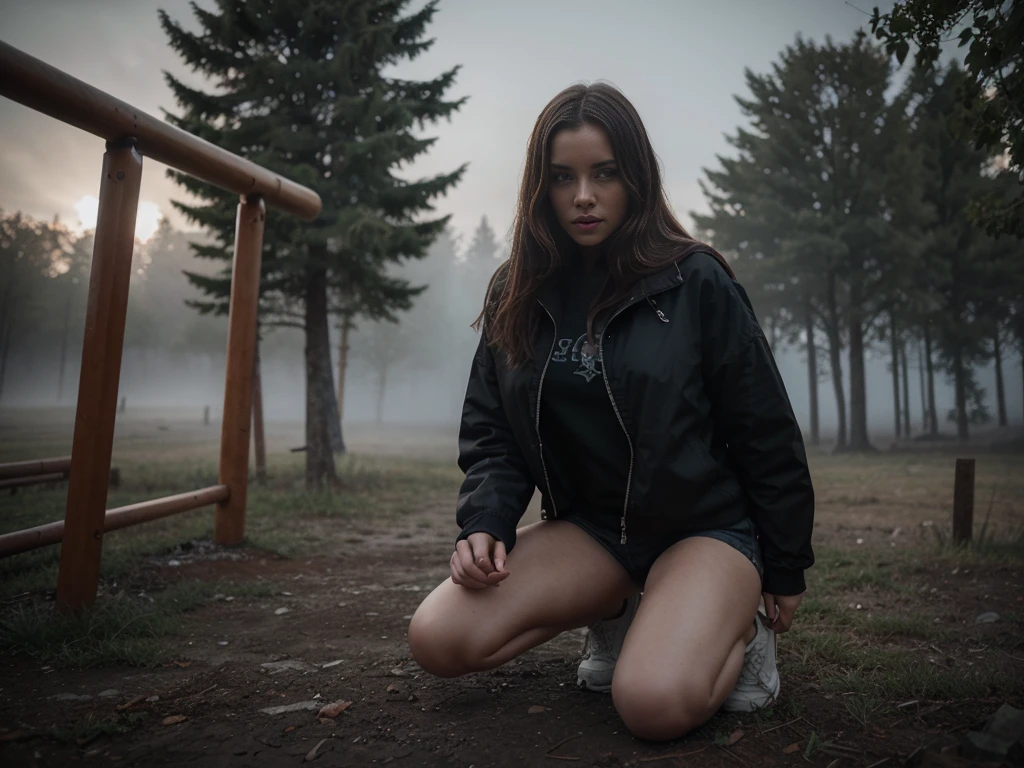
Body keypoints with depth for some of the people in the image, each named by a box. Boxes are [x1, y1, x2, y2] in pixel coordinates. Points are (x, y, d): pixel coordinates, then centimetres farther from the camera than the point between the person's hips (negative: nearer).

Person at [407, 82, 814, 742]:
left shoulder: (695, 281, -10)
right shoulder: (517, 294, 2)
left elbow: (766, 433, -4)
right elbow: (490, 432, 5)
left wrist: (786, 569, 2)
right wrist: (486, 524, -13)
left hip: (707, 523, -3)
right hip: (589, 526, 4)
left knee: (656, 703, -29)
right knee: (438, 639, -14)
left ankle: (737, 626, 7)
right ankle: (615, 612, 10)